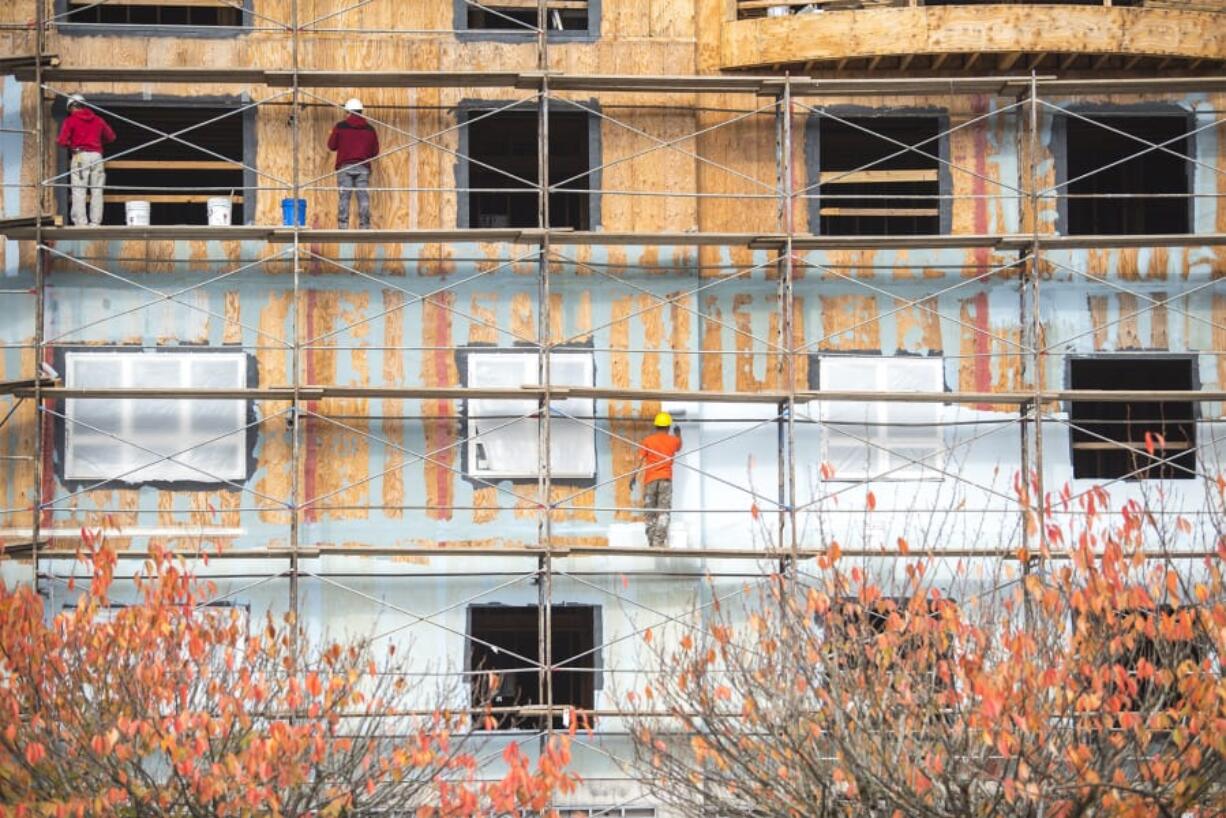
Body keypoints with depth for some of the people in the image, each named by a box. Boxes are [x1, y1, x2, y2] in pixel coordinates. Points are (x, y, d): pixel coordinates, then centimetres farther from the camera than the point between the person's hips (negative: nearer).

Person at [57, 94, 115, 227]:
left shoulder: (70, 120, 1)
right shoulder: (98, 120, 14)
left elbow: (62, 141, -5)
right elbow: (111, 137, 21)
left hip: (80, 155, -4)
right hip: (96, 155, 4)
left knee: (78, 191, -3)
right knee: (97, 191, 6)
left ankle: (81, 222, -10)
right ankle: (95, 222, 2)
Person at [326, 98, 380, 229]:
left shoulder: (341, 126, 0)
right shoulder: (369, 129, 6)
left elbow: (331, 146, 7)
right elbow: (375, 152, 10)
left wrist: (332, 135, 26)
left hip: (345, 167, -1)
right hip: (363, 168, 1)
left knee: (344, 198, -1)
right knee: (363, 198, 1)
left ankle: (343, 227, -8)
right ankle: (365, 227, -2)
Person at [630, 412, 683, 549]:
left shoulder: (647, 440, 2)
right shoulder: (673, 440, 7)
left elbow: (640, 459, -7)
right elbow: (679, 448, 32)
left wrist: (634, 476, -6)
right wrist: (678, 434, 50)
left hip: (650, 480, 0)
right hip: (666, 479, 0)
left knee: (650, 513, 8)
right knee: (663, 512, -6)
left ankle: (652, 542, 10)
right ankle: (660, 542, -17)